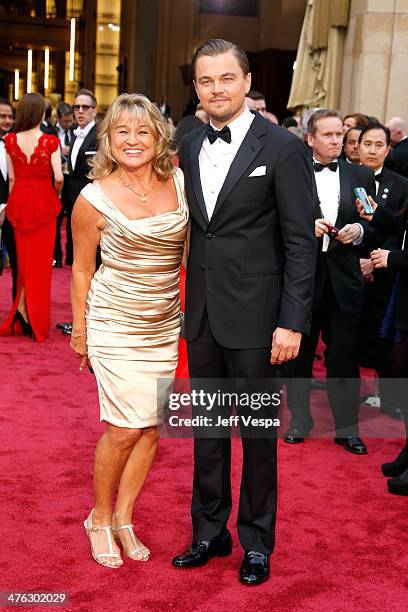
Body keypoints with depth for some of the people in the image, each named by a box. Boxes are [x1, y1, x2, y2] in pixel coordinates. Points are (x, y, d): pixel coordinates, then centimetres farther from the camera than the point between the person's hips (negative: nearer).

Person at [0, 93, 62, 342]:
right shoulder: (50, 141, -11)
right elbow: (59, 178, -14)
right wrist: (56, 193, 6)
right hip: (44, 203, -3)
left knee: (23, 258, 17)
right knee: (41, 261, 6)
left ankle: (22, 310, 15)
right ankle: (37, 321, 10)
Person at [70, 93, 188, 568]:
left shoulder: (181, 184, -3)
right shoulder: (95, 199, -11)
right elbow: (82, 268, -1)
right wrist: (79, 328, 3)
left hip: (164, 325, 4)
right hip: (115, 324, -4)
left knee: (152, 427, 8)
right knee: (125, 429, -4)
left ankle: (123, 518, 26)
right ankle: (100, 518, 21)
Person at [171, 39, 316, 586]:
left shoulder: (282, 147, -8)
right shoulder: (189, 147, 8)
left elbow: (301, 242, -10)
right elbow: (193, 226, 8)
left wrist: (293, 322, -14)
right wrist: (181, 303, 2)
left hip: (253, 316, -5)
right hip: (202, 313, 5)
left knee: (258, 432, 8)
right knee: (207, 428, 15)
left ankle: (256, 540, 27)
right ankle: (210, 531, 32)